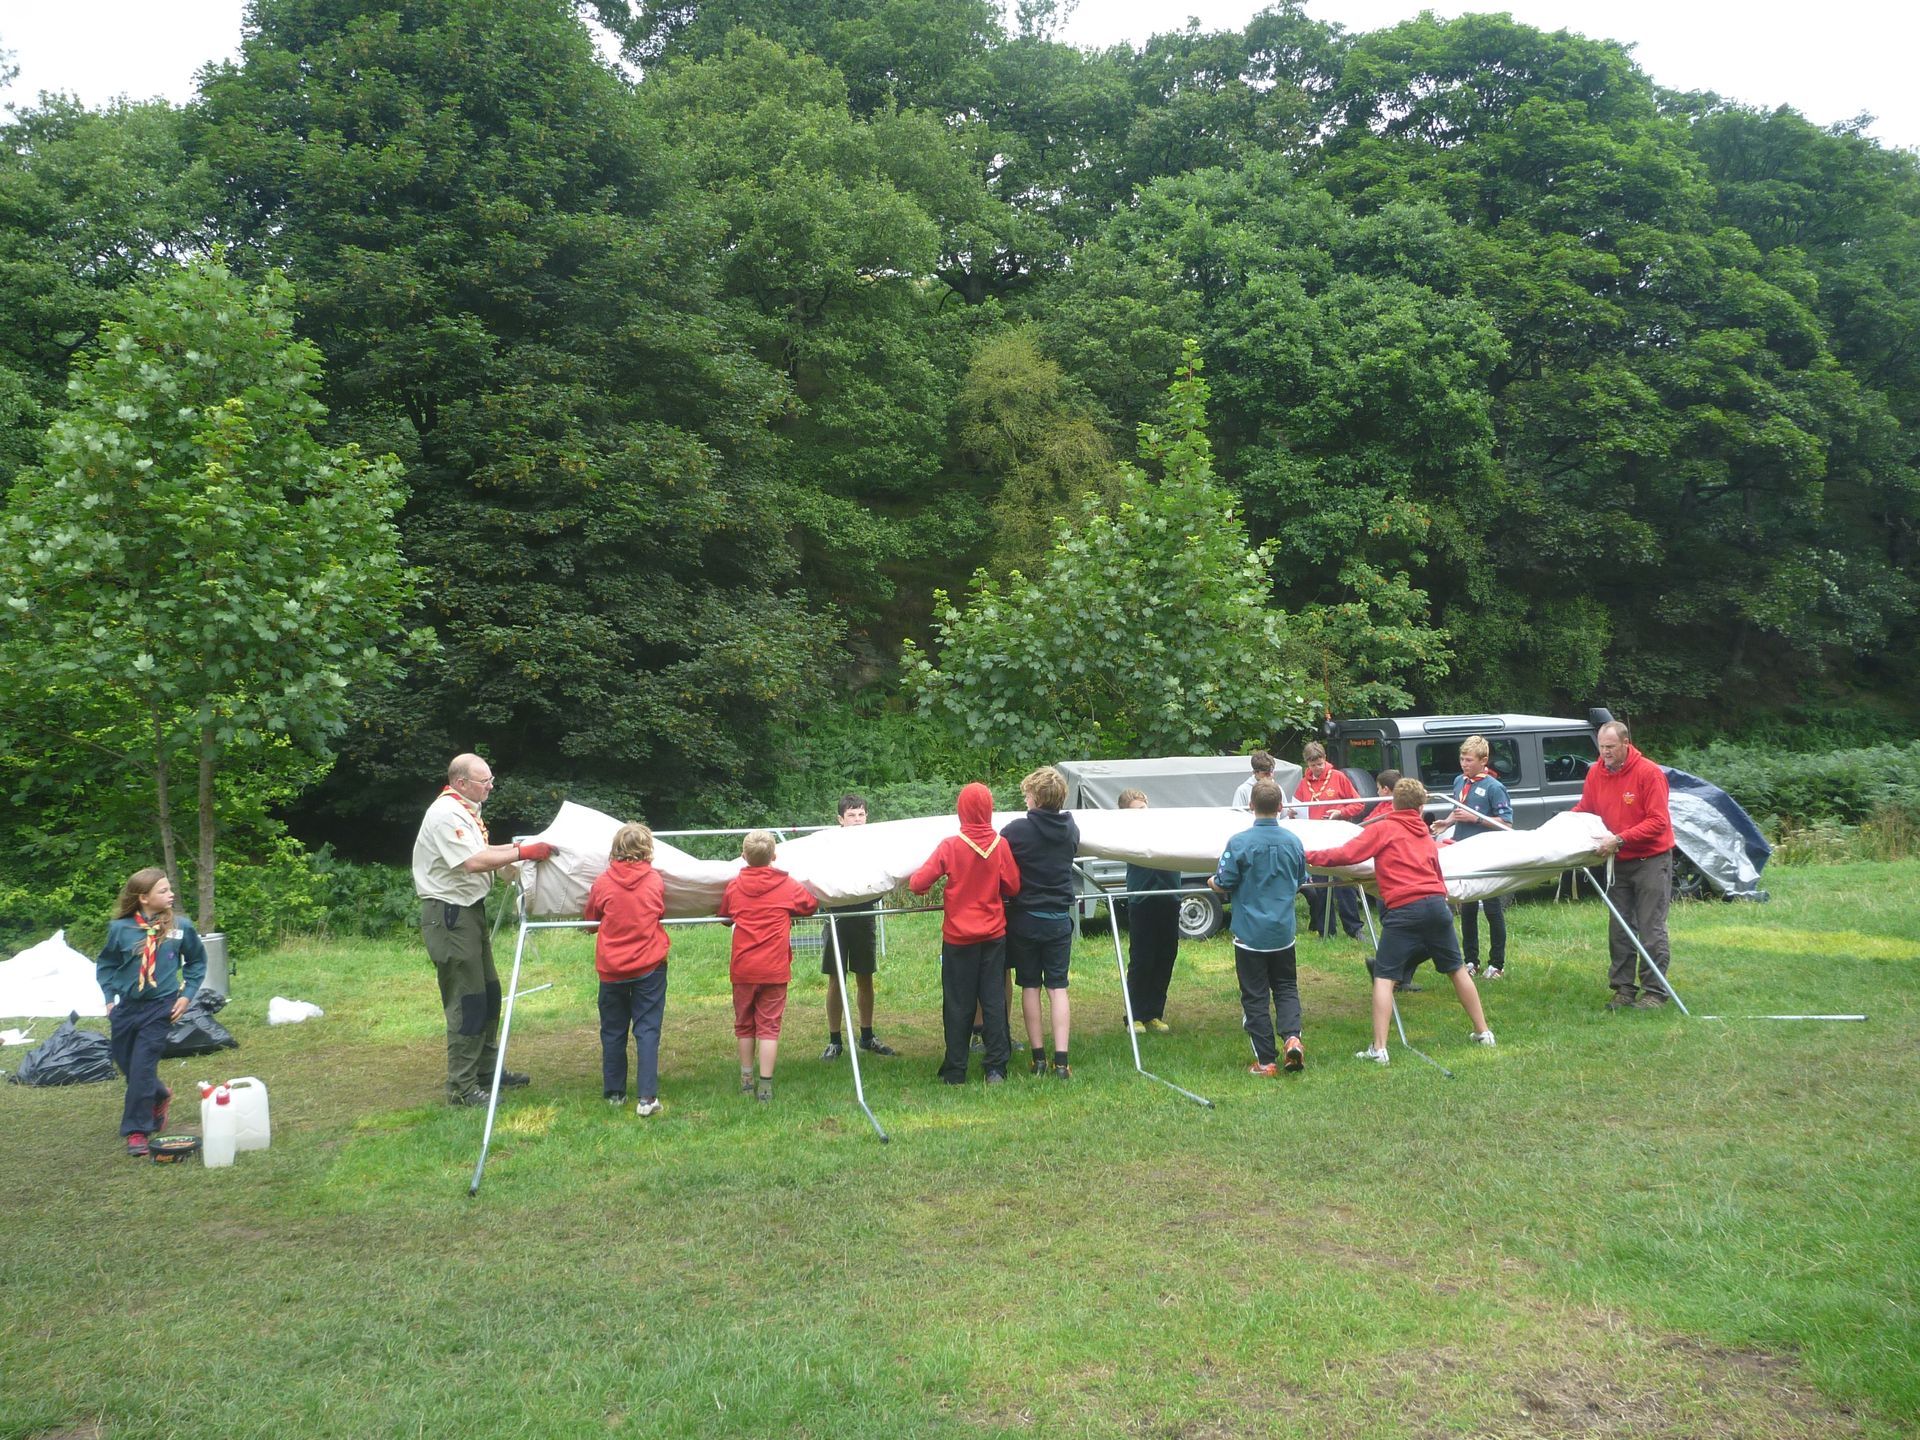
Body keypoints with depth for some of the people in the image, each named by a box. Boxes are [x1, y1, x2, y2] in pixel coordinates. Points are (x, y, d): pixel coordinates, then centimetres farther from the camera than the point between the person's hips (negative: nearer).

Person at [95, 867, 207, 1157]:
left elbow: (197, 961, 9)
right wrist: (109, 998, 1)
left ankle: (137, 1131, 4)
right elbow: (105, 965, 9)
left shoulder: (181, 927, -7)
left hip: (161, 1008, -2)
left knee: (142, 1066, -7)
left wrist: (187, 994, 1)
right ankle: (160, 1095, 43)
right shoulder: (121, 928, -7)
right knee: (125, 1063, 15)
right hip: (126, 1006, 2)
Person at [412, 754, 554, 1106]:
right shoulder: (446, 815, -19)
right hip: (449, 914, -11)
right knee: (466, 1001, -7)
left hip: (470, 909, 11)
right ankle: (461, 1087, 0)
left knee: (488, 994, 18)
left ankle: (487, 1070, 30)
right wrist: (523, 853, -24)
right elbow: (474, 862, -27)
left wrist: (519, 846, 9)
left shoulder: (465, 810, 14)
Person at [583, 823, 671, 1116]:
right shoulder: (655, 880, -2)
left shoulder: (603, 883, -4)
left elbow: (589, 918, 10)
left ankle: (614, 1093, 22)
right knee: (647, 1031, 0)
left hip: (611, 968, 1)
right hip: (650, 966, -1)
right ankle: (647, 1097, -7)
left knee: (613, 1032, 13)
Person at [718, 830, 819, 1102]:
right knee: (769, 1025, 2)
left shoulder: (733, 886, 0)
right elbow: (812, 905, 12)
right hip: (775, 968, -2)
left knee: (744, 1024, 15)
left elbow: (723, 916, 15)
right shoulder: (788, 886, -4)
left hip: (743, 968, 2)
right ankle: (765, 1084, -1)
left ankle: (746, 1079, 23)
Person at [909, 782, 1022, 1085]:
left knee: (958, 1005, 7)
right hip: (994, 935, 2)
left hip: (959, 936, -2)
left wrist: (912, 881, 8)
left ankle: (955, 1072, 13)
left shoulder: (950, 846, -14)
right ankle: (996, 1068, 8)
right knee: (994, 1000, 8)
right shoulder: (1001, 844, -7)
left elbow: (919, 883, -14)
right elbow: (1013, 888, 1)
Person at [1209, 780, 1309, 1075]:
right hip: (1283, 932, 3)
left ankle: (1266, 1061, 9)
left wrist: (1211, 882, 12)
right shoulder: (1293, 841, -1)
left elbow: (1223, 885, -10)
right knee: (1286, 987, 18)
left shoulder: (1239, 843, -15)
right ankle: (1292, 1036, -5)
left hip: (1250, 932, -3)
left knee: (1255, 997, 6)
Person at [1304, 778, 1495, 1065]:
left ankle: (1379, 1049, -11)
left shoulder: (1382, 829, 5)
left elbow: (1347, 854, -5)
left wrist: (1310, 856, 4)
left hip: (1404, 910, -5)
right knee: (1457, 969, 21)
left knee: (1384, 978, -3)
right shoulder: (1427, 837, 23)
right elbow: (1436, 874, 22)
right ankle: (1483, 1032, 31)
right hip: (1437, 903, 5)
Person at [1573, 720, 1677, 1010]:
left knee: (1651, 930, -4)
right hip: (1618, 862, 6)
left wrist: (1620, 839, -28)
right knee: (1619, 929, 8)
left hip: (1651, 860, -6)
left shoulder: (1649, 773, -16)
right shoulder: (1596, 773, 2)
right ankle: (1623, 989, 15)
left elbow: (1658, 822, -21)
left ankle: (1655, 991, 3)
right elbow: (1584, 810, 13)